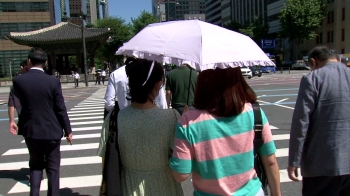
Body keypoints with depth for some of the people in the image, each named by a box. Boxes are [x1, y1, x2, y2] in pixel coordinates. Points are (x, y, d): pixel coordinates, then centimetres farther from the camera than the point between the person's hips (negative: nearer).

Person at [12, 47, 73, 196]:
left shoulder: (18, 80, -6)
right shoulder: (53, 82, -12)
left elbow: (19, 104, 6)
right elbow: (61, 109, -9)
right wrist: (68, 130, 0)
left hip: (30, 131, 2)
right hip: (51, 131, -2)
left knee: (35, 165, 19)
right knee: (53, 168, 11)